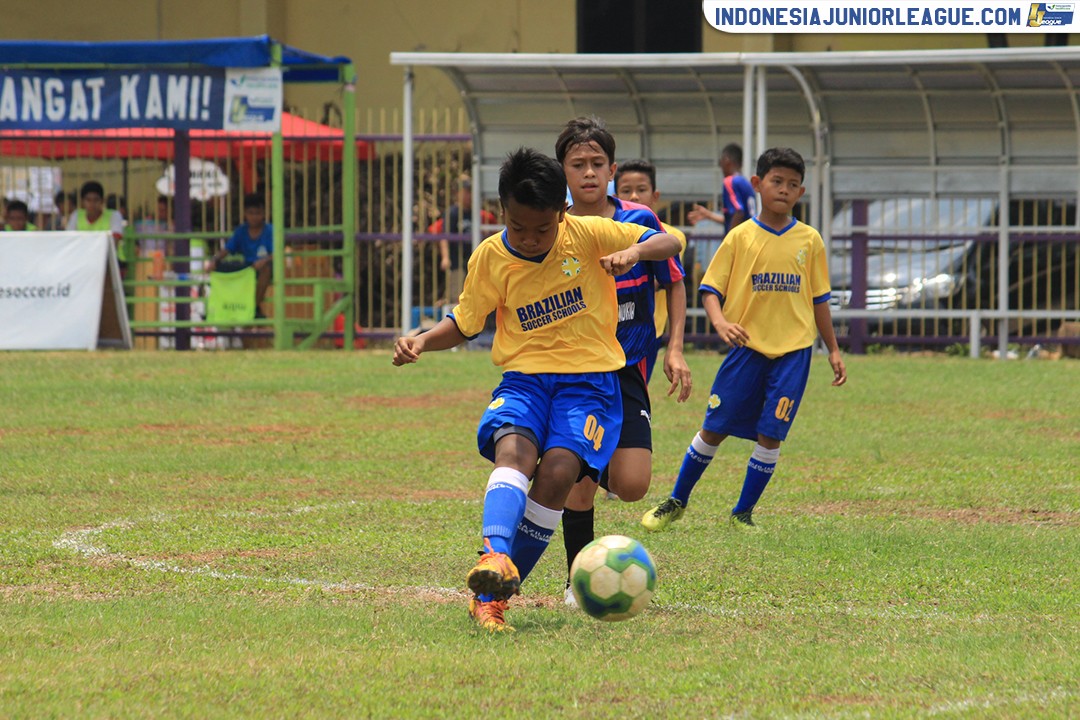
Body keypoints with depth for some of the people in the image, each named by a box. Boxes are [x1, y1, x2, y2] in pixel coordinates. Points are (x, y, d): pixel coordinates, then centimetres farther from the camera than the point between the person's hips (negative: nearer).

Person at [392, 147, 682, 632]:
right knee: (514, 448, -31)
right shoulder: (490, 257, 1)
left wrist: (634, 251, -23)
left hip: (589, 378, -1)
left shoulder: (589, 235, -5)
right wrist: (422, 341, -8)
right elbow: (463, 323, 12)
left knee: (558, 470, -24)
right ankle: (495, 558, -54)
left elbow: (669, 243, -1)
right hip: (524, 376, 1)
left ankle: (493, 596, -14)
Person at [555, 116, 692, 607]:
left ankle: (605, 469, 25)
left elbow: (674, 282, 10)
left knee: (631, 486, -12)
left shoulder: (639, 222, -3)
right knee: (579, 488, -7)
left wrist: (675, 349, 0)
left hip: (628, 368, 1)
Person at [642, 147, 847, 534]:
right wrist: (720, 322, -21)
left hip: (793, 349, 1)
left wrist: (833, 350, 12)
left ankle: (743, 513, 12)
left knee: (770, 435, -3)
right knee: (714, 428, 2)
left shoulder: (809, 241, 5)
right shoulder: (741, 237, 0)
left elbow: (819, 299, 13)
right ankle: (677, 501, 19)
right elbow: (710, 289, -1)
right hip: (747, 345, -1)